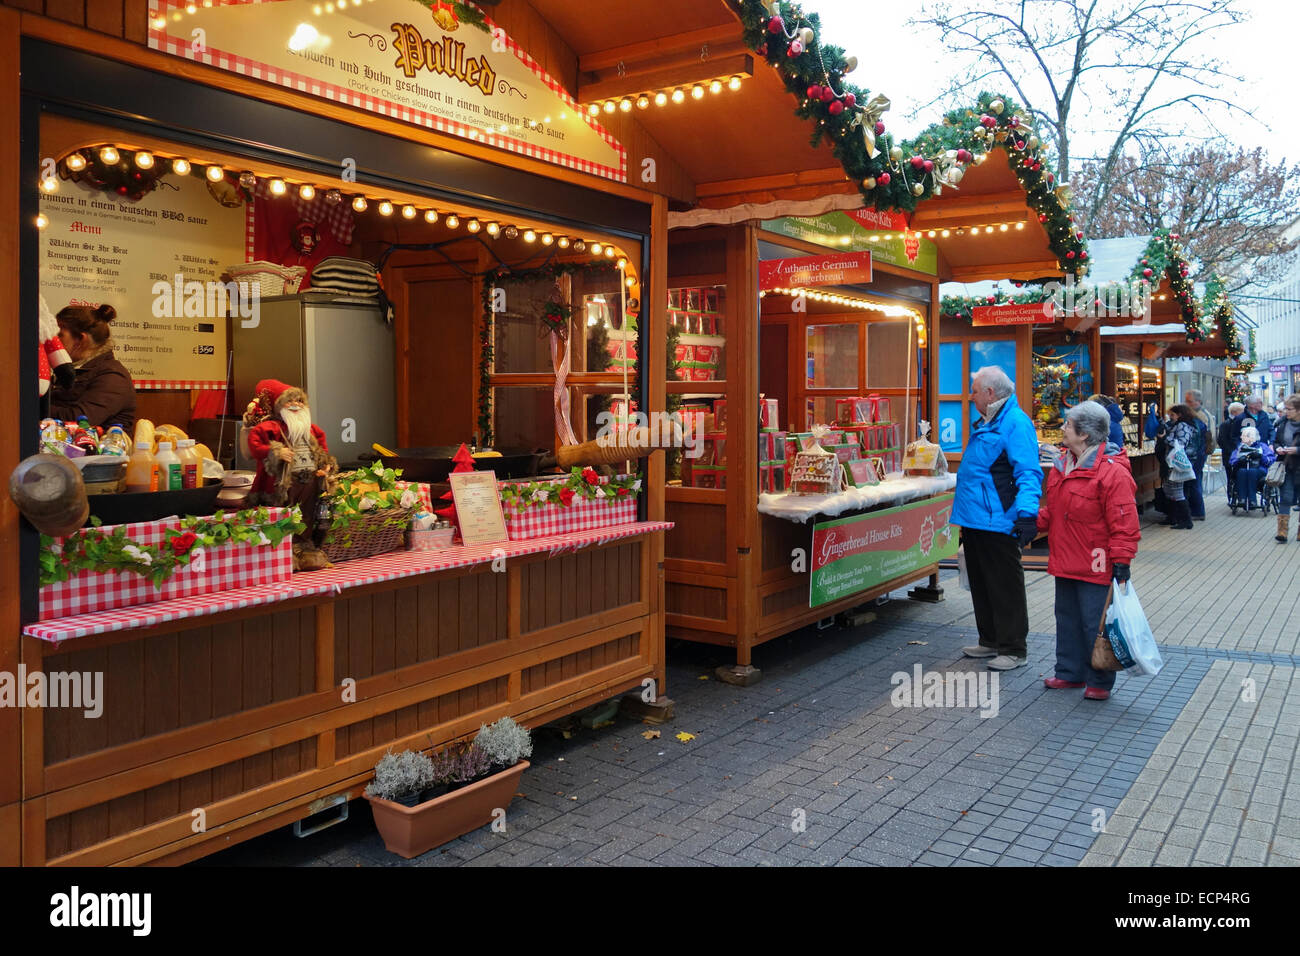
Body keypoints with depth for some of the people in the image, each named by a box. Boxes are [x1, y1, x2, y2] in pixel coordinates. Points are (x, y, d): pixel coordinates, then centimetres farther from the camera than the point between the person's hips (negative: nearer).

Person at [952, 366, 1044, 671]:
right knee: (981, 585, 18)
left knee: (1005, 588, 1)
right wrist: (964, 508, 31)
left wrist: (1027, 513, -32)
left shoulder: (1015, 423, -14)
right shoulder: (985, 423, 16)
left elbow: (1028, 473, -22)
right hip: (974, 520, 10)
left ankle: (1013, 649, 11)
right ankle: (991, 642, 30)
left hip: (997, 522, -10)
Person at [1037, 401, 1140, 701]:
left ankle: (1100, 682, 15)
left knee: (1095, 623, 0)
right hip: (1065, 562, 9)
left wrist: (1121, 561, -19)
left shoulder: (1112, 471, -17)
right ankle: (1070, 673, 31)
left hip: (1095, 567, -8)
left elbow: (1124, 524, -18)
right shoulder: (1062, 465, 10)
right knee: (1067, 617, 17)